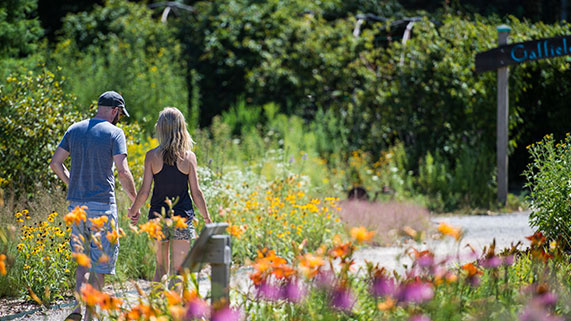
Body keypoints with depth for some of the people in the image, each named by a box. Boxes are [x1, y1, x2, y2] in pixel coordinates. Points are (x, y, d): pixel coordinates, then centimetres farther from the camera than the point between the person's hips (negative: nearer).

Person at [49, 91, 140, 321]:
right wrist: (135, 201, -4)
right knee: (100, 263, 3)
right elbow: (123, 172, -14)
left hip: (76, 204, 5)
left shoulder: (75, 129, 8)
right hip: (102, 204, -5)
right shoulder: (114, 132, -7)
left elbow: (55, 163, 8)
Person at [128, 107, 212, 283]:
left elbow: (144, 191, -5)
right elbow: (196, 192, -2)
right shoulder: (189, 157, -5)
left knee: (161, 266, 16)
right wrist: (207, 218, 11)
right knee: (179, 269, 1)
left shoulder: (152, 156, -5)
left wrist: (133, 210, 13)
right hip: (183, 218, -1)